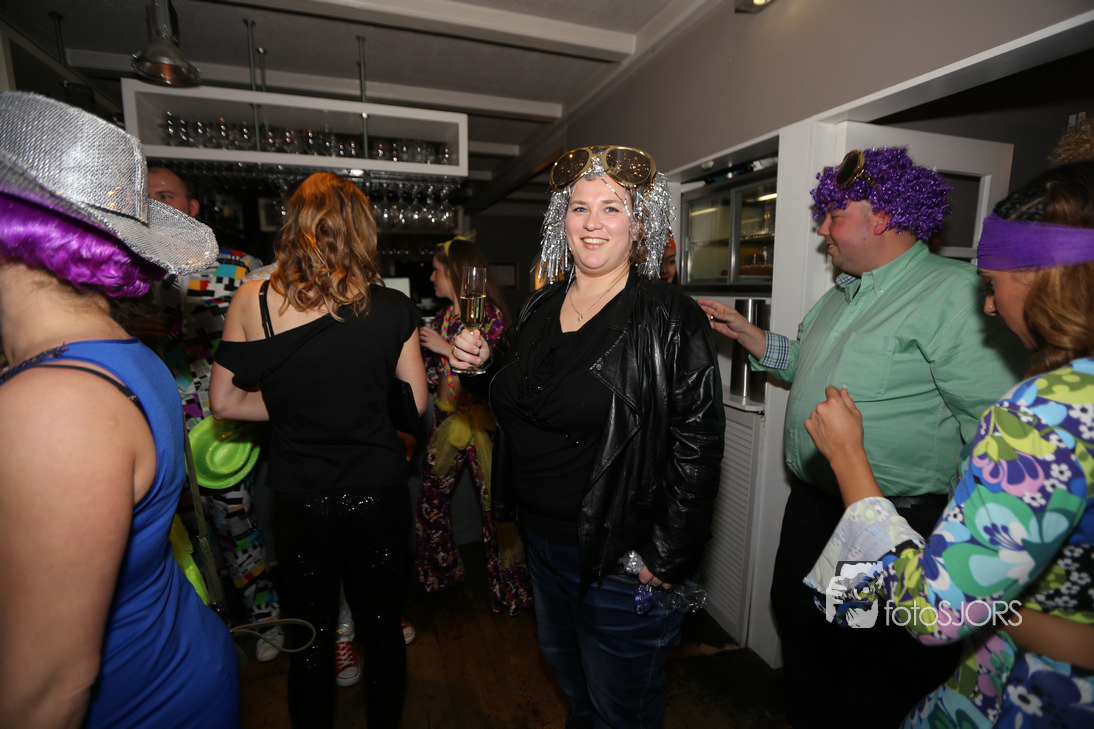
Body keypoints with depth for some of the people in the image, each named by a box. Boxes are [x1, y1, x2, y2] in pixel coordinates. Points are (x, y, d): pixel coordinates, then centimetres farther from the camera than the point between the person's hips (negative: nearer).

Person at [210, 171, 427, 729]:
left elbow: (224, 401, -2)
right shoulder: (392, 307, -11)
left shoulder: (253, 300, -10)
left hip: (300, 498, 0)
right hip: (379, 493, 0)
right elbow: (416, 401, -3)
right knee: (382, 625, 21)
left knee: (310, 635, 21)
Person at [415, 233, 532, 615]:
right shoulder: (442, 318, 11)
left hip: (482, 420, -7)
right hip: (446, 418, 7)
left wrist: (446, 348, -16)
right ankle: (440, 571, 37)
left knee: (495, 502, -1)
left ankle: (511, 585, 19)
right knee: (431, 496, 14)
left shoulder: (489, 315, -10)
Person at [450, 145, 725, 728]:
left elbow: (697, 444, -18)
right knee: (562, 663, 32)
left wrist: (667, 558, -17)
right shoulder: (541, 306, 3)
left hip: (621, 559, -6)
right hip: (541, 535, 7)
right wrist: (484, 364, -5)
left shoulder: (670, 318, -17)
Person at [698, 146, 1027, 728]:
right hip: (812, 502, 9)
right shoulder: (840, 296, 9)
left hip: (903, 524, -8)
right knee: (795, 615, 24)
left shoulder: (955, 294, -19)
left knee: (900, 662, 15)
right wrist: (746, 334, 7)